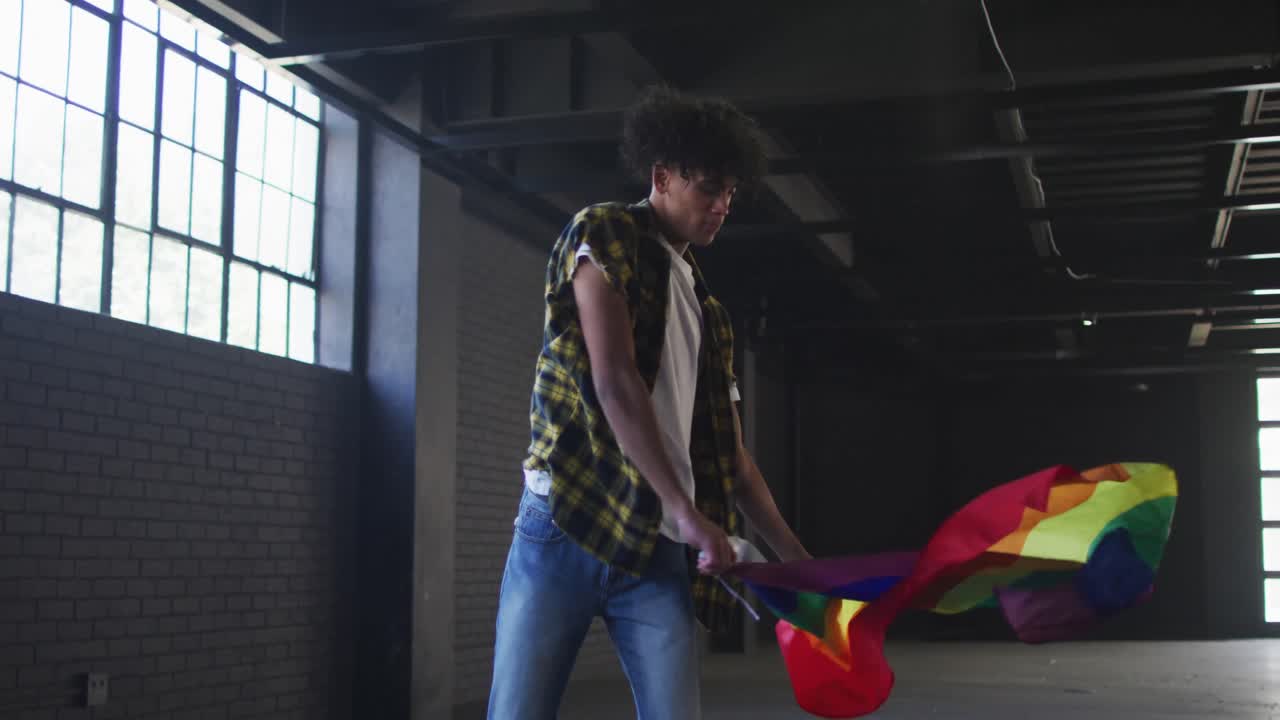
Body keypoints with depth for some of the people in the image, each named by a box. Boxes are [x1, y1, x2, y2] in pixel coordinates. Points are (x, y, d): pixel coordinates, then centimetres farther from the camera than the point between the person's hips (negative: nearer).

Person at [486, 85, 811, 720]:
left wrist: (796, 557, 18)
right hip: (566, 522, -5)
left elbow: (730, 451, 23)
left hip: (657, 547, 6)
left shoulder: (703, 305, 21)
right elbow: (614, 382, -11)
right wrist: (687, 511, -16)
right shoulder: (601, 234, 2)